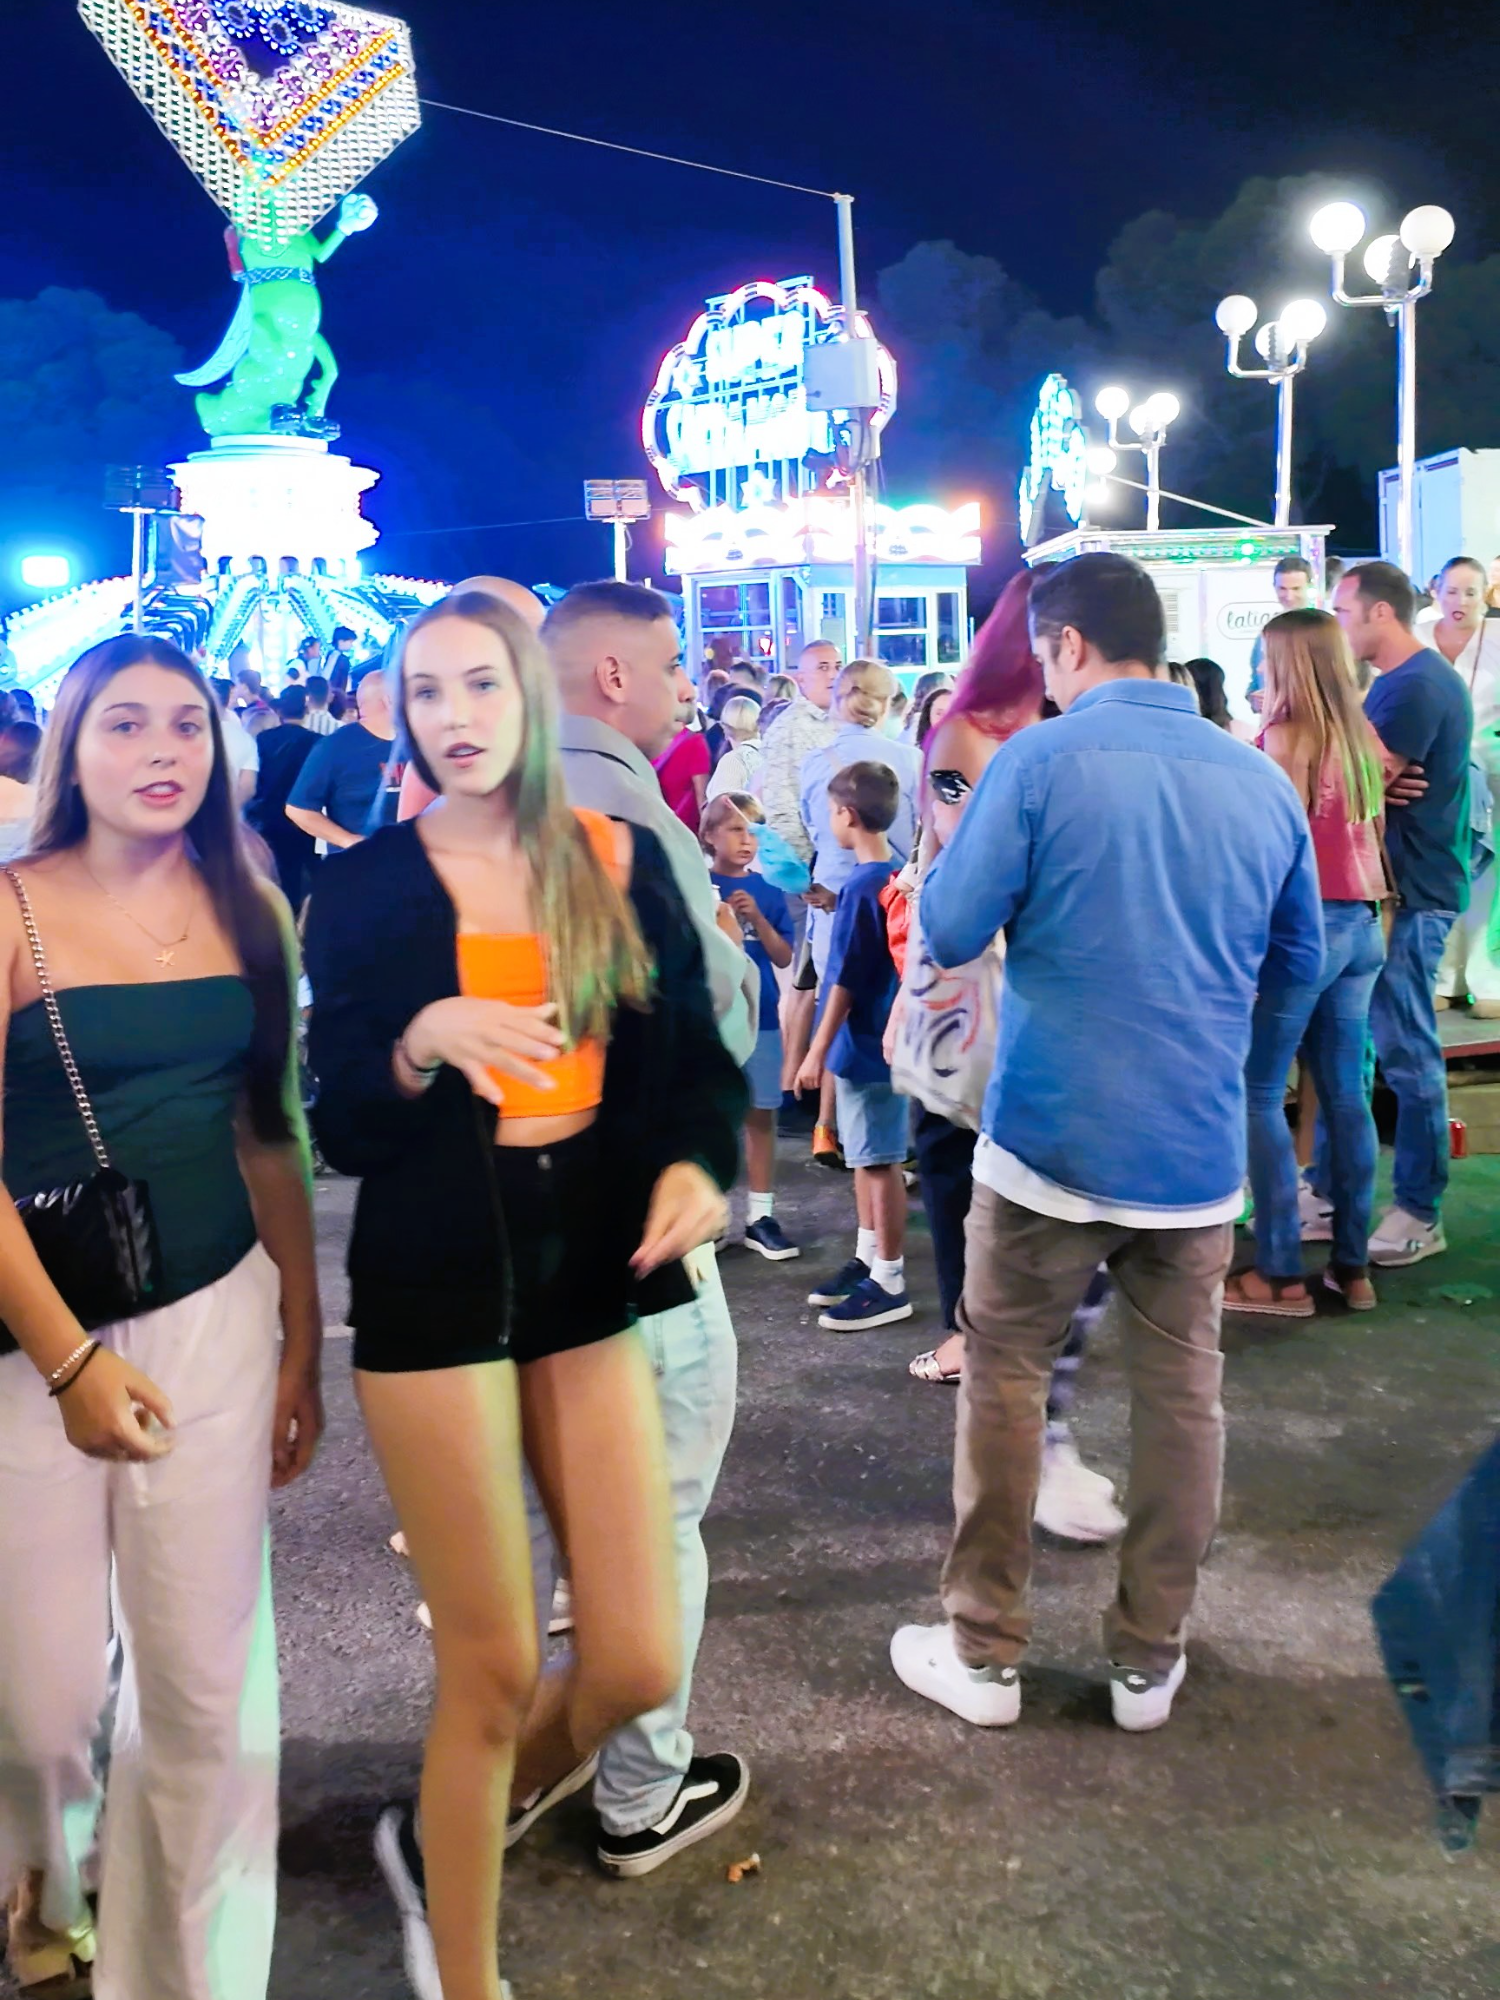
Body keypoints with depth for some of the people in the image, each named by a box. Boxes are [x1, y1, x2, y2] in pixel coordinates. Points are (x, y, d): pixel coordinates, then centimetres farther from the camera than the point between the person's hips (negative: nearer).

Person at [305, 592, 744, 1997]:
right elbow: (342, 1129, -2)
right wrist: (424, 1041, -21)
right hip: (434, 1286, -3)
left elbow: (693, 1058, 5)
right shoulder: (361, 885, -1)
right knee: (491, 1669, 5)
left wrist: (696, 1168, -15)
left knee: (638, 1665, 4)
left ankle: (441, 1836, 37)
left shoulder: (622, 862, 4)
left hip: (593, 1271, 3)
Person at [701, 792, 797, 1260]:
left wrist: (756, 917, -13)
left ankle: (760, 1216, 14)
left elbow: (783, 957, 1)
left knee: (760, 1115, 6)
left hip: (759, 1017, 2)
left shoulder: (767, 890, 3)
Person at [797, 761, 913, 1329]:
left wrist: (818, 1052, -15)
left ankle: (889, 1283, 9)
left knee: (879, 1161, 0)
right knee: (866, 1157, 18)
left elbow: (845, 978, -19)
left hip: (863, 1045, -9)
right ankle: (868, 1260, 30)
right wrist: (837, 907, 19)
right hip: (877, 1040, 9)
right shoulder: (895, 874, 5)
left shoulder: (860, 886, -21)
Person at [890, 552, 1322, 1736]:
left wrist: (945, 856, 10)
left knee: (1006, 1380, 11)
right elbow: (1301, 960, 12)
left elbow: (950, 935, -9)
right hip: (1199, 1151, 4)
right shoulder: (1262, 781, 2)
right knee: (1182, 1394, 13)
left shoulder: (1039, 762, -10)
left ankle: (985, 1653, 22)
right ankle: (1149, 1661, 26)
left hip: (1052, 1143, -3)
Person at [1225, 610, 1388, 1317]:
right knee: (1346, 1092, 11)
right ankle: (1351, 1265, 16)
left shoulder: (1287, 735, -11)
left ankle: (1282, 1275, 0)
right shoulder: (1361, 733, 12)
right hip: (1360, 925, 8)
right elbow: (1370, 835, 14)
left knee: (1258, 1094, -2)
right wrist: (1373, 917, 21)